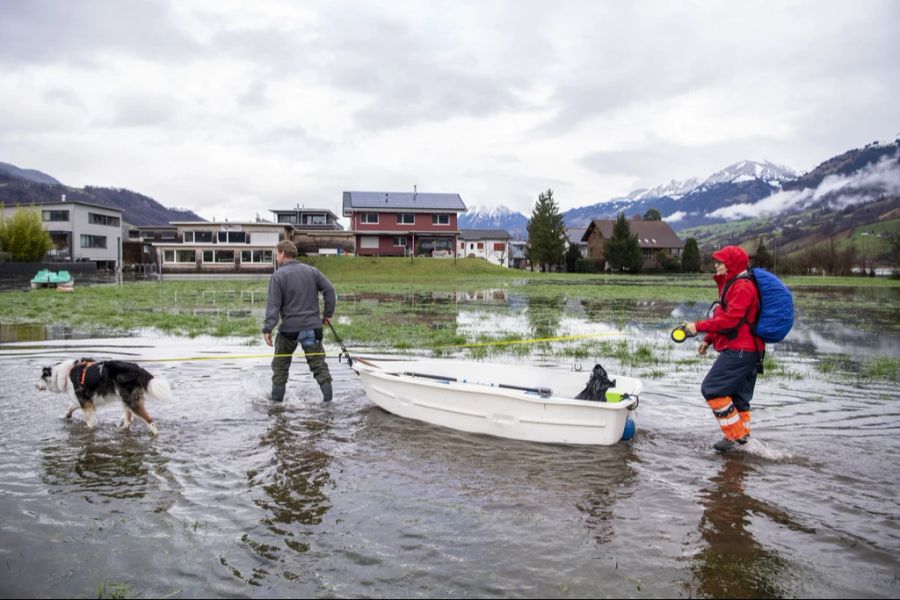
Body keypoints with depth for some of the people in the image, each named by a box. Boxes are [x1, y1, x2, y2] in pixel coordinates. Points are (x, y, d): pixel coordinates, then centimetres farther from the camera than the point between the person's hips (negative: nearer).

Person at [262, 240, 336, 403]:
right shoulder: (312, 271, 7)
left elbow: (273, 304, -13)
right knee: (318, 362, 11)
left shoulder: (278, 275, -6)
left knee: (280, 364, 13)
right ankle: (328, 397, 8)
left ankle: (277, 399, 16)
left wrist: (267, 328, -15)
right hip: (312, 327, 3)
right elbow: (329, 290, 3)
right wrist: (328, 314, 11)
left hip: (289, 328, -3)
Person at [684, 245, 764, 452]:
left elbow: (730, 320, -23)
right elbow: (724, 317, 25)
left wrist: (699, 326, -19)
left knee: (712, 389, -11)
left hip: (739, 350, -11)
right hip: (747, 350, 11)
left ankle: (735, 434, -4)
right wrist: (708, 339, 19)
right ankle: (742, 435, 23)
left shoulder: (742, 287, -15)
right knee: (737, 394, 15)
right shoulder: (732, 284, 19)